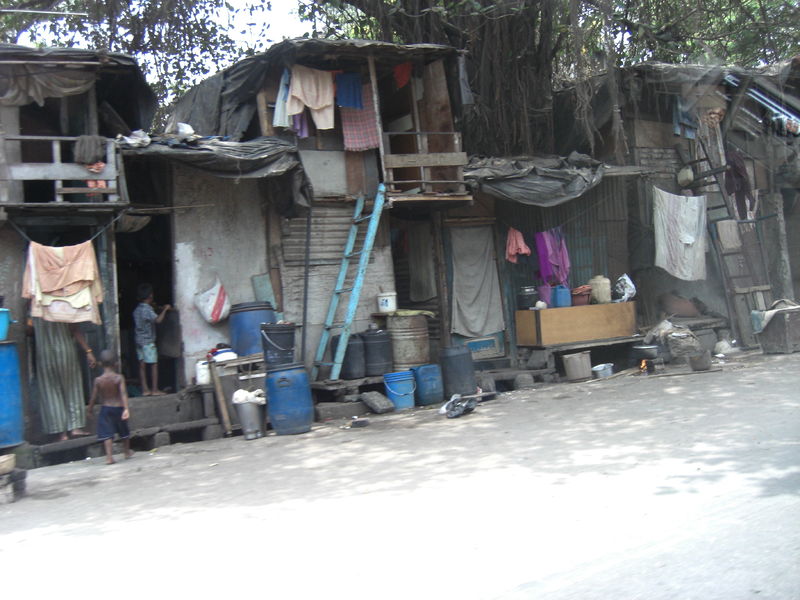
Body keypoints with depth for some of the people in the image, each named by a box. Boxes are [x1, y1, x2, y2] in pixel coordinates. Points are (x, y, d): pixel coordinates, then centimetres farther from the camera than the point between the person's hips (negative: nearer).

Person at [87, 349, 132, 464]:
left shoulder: (98, 380, -8)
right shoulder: (119, 378, -11)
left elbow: (94, 397, -2)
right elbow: (123, 394, -21)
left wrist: (90, 410, 12)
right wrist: (126, 408, -27)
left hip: (105, 408, -1)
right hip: (119, 407, 1)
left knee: (107, 433, -3)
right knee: (124, 432, 20)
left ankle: (109, 456, -17)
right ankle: (127, 452, 36)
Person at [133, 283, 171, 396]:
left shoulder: (137, 309, 10)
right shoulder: (148, 309, -15)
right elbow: (157, 320, -31)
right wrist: (165, 309, -17)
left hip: (139, 340, 8)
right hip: (148, 341, -8)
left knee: (142, 365, 7)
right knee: (154, 365, -1)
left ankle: (145, 389, 8)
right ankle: (154, 389, -1)